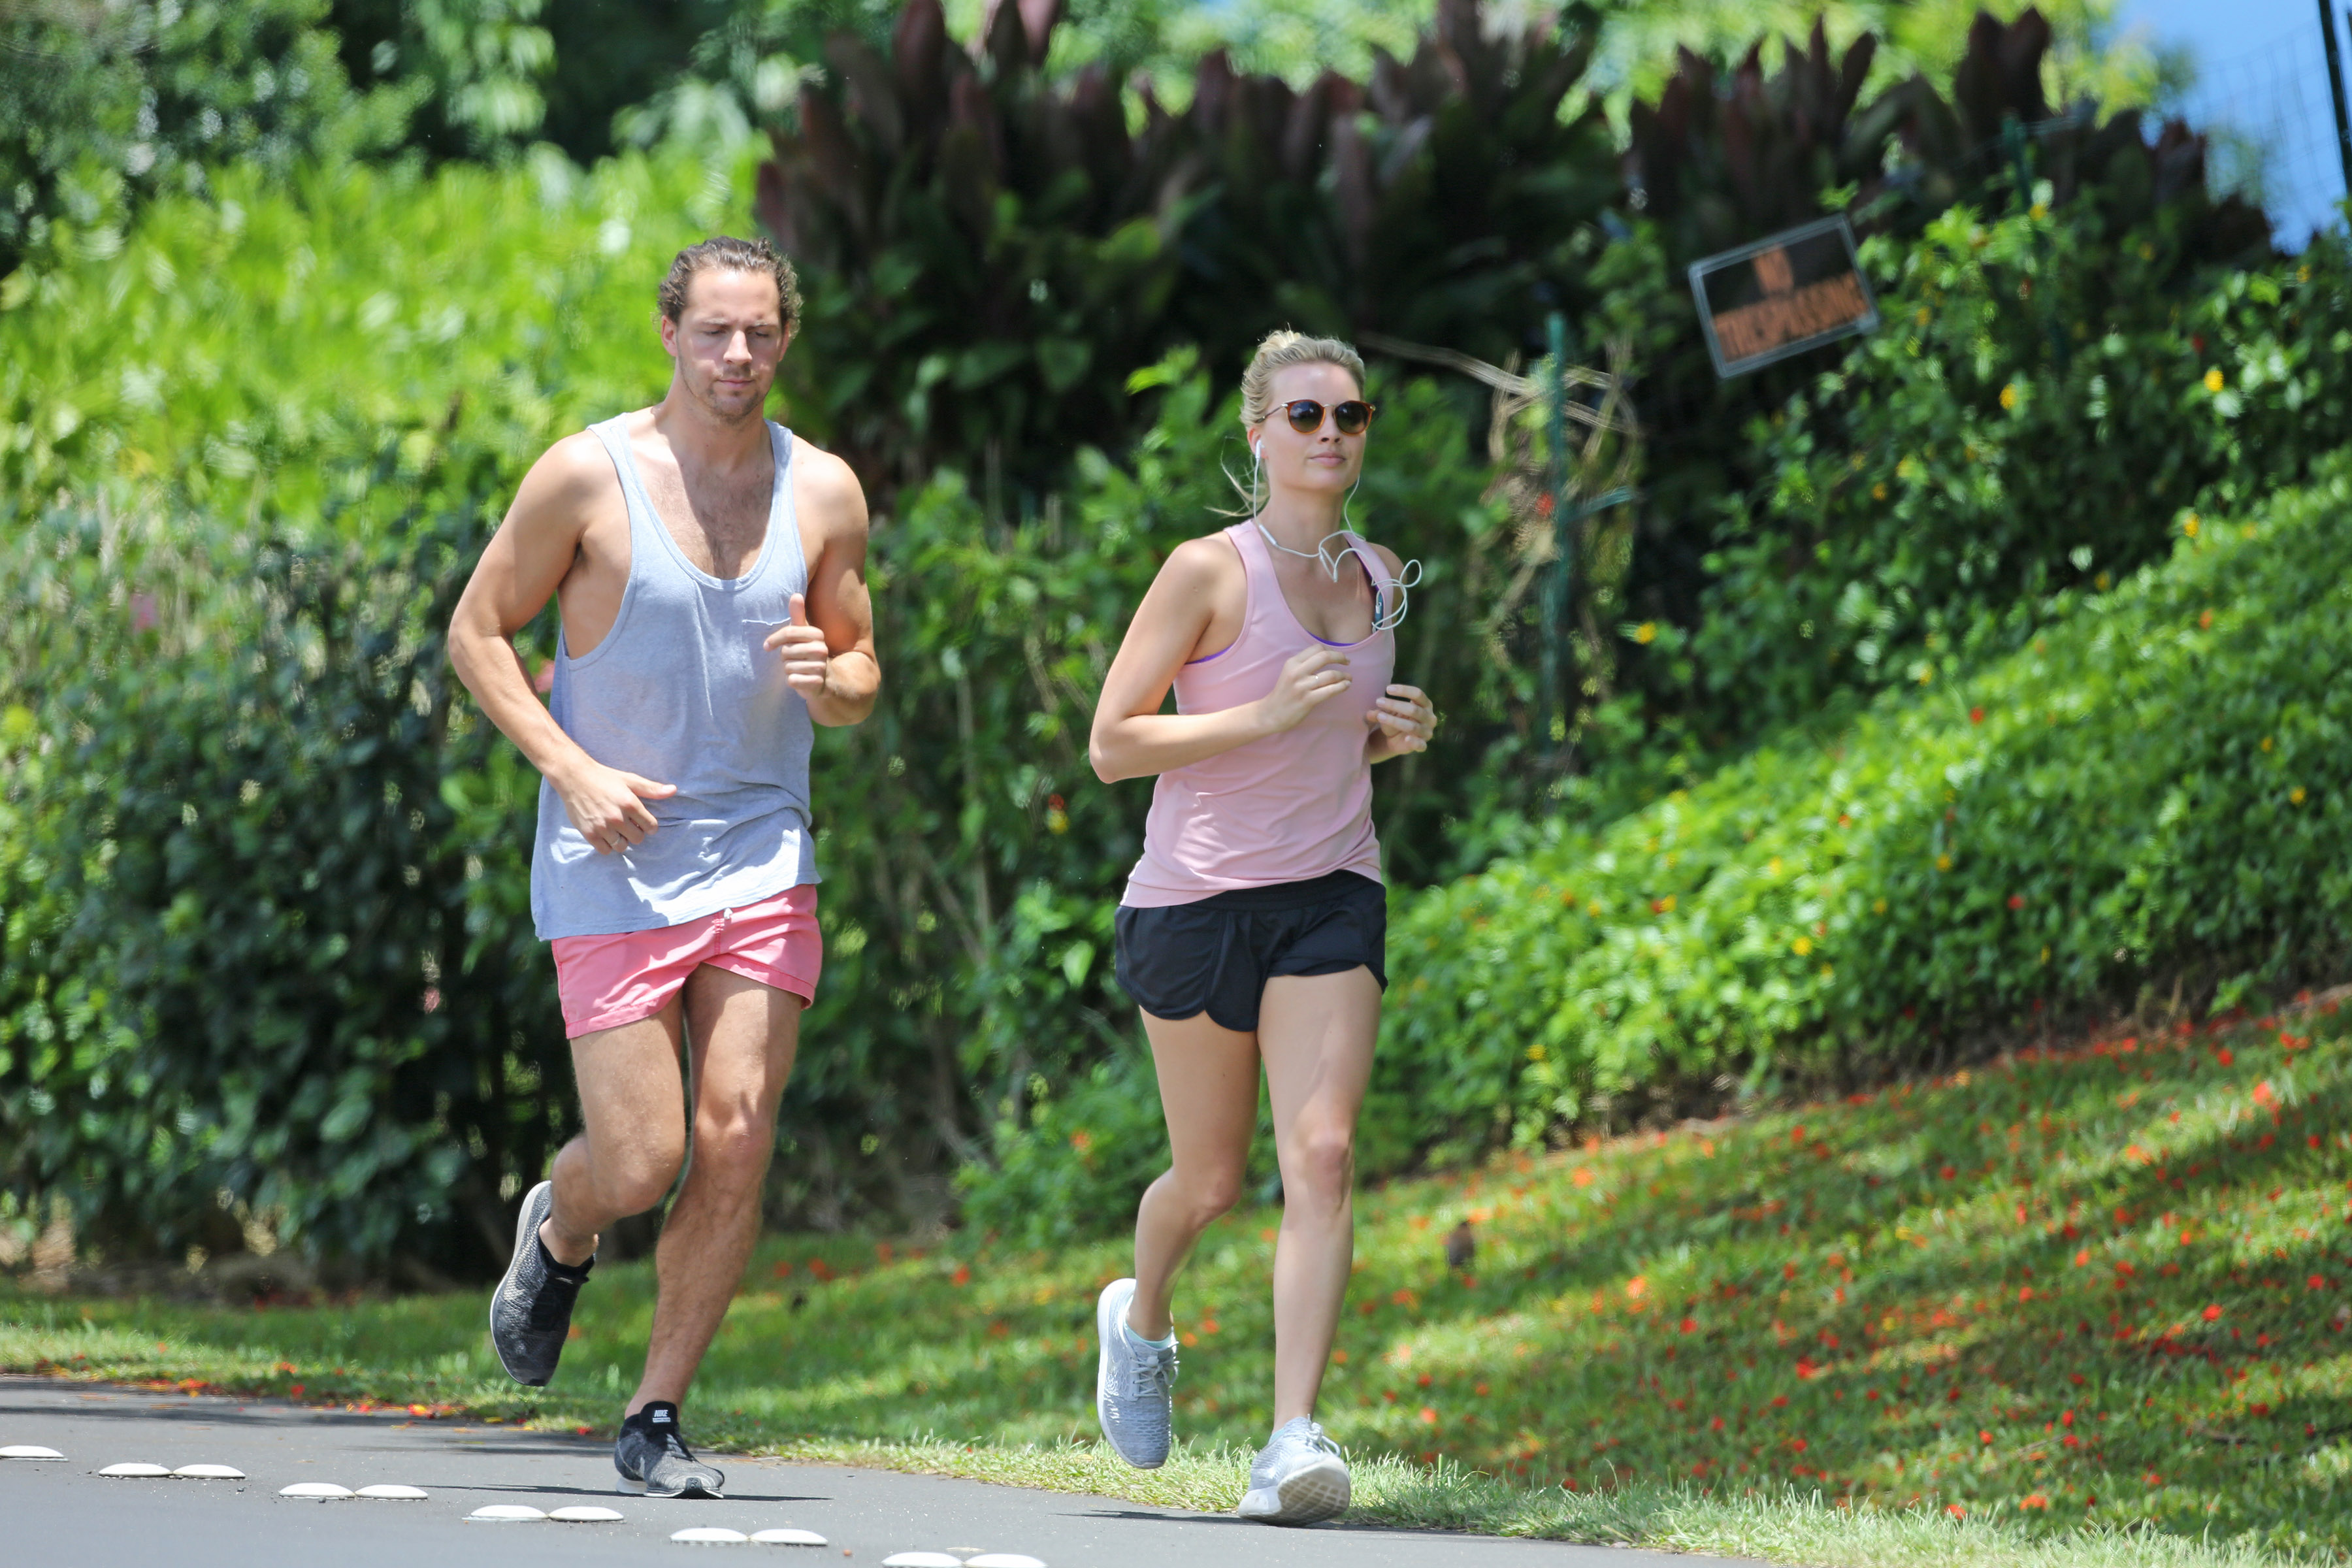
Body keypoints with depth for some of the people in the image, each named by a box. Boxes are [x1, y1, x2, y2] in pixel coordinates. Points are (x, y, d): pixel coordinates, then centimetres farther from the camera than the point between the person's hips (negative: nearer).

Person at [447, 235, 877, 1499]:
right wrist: (573, 769, -13)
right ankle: (559, 1237, 30)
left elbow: (859, 676, 15)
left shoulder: (823, 493, 4)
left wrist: (827, 679, -10)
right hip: (614, 867, -3)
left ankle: (656, 1417, 6)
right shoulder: (588, 475, -6)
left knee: (737, 1140, -8)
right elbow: (477, 633, -1)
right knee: (641, 1164, -7)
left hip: (760, 859, 3)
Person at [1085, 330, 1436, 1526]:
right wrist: (1267, 714, -20)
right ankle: (1141, 1317, 43)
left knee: (1321, 1157, -15)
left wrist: (1393, 734, 1)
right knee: (1209, 1181, 9)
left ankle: (1291, 1443, -20)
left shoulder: (1379, 578, 9)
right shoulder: (1209, 572, -8)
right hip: (1202, 895, -3)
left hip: (1331, 899, 3)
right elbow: (1110, 745, -10)